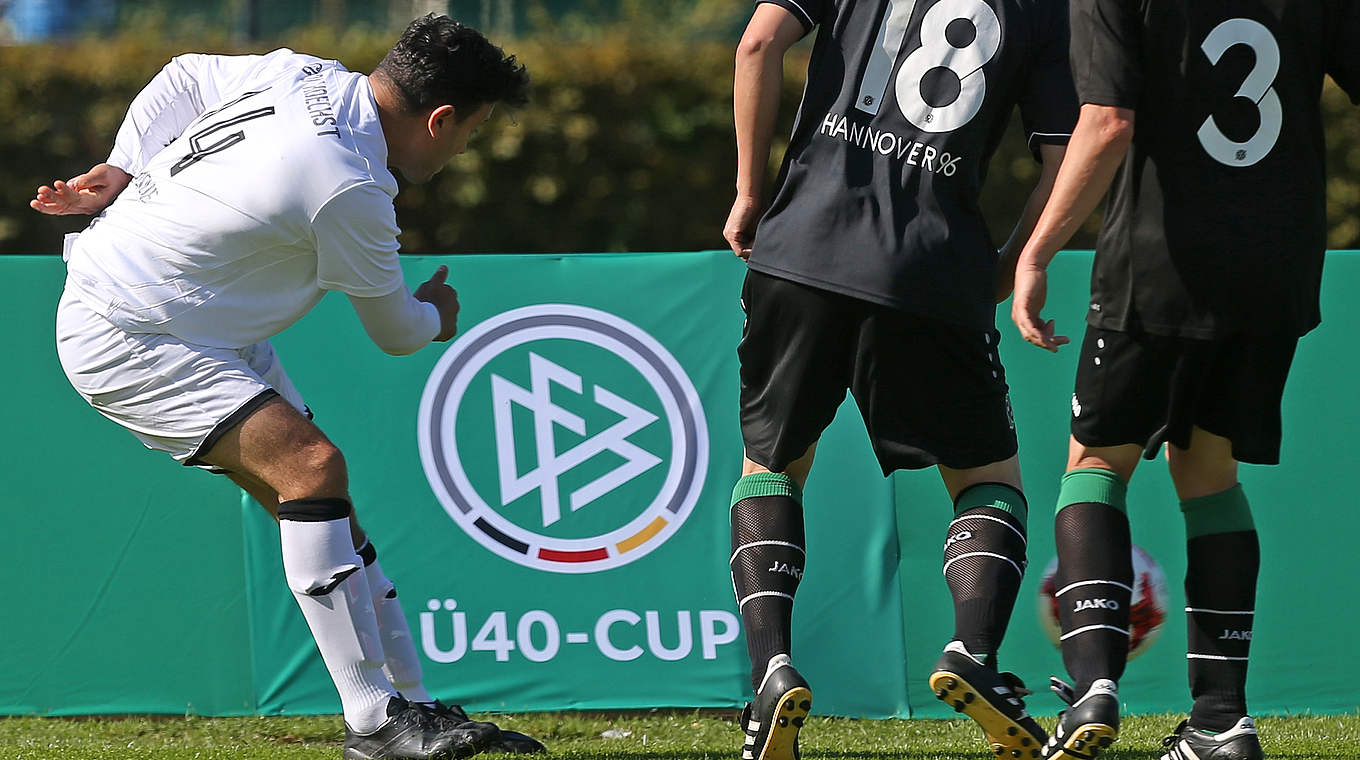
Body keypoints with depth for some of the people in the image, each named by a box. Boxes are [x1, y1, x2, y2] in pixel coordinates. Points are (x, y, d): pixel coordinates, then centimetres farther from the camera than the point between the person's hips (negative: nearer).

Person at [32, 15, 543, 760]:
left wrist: (125, 171, 12)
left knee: (318, 502, 7)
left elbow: (183, 77, 17)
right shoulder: (348, 187, -26)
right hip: (124, 337, -10)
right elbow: (395, 332, -7)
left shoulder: (303, 76, -2)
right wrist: (436, 316, 15)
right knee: (313, 467, -23)